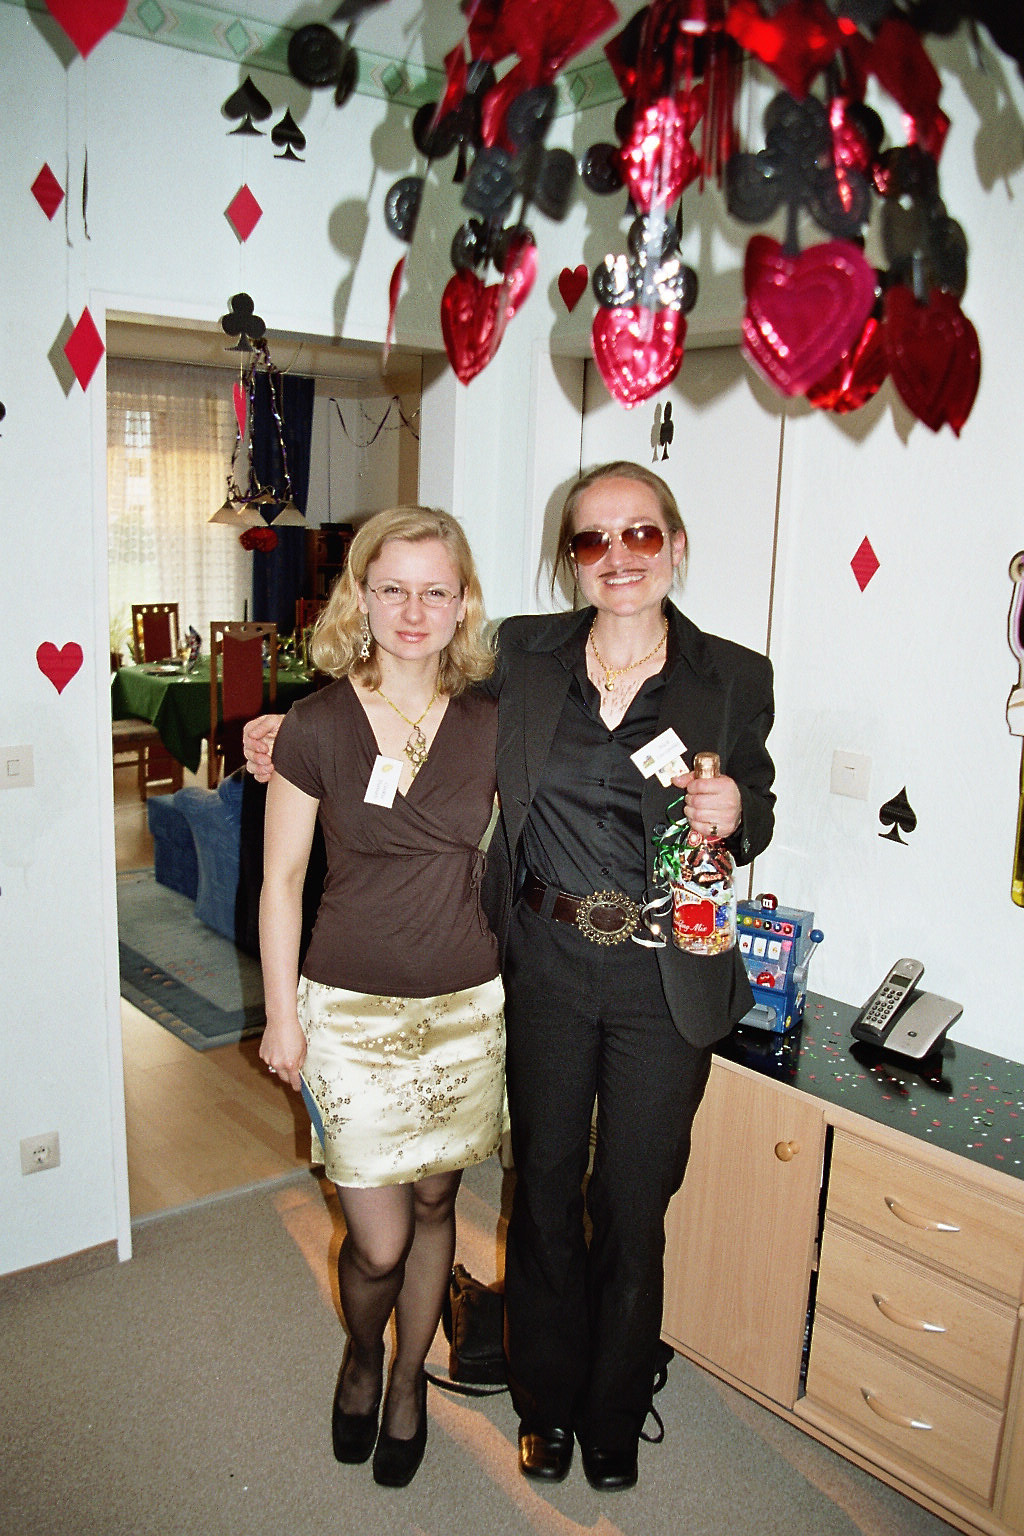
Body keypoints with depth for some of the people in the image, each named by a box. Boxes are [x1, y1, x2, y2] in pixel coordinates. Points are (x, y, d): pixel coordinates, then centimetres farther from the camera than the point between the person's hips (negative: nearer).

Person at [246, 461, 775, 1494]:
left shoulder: (734, 679, -4)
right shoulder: (521, 655, -2)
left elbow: (755, 816, 6)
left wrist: (734, 816, -17)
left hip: (666, 983, -1)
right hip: (546, 967, 1)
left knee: (632, 1206, 13)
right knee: (543, 1188, 16)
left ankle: (614, 1417, 40)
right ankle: (546, 1401, 42)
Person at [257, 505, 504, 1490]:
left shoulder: (491, 723, -3)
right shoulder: (318, 725, -9)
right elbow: (282, 879, -3)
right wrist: (282, 1015, -2)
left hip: (467, 1004, 2)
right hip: (352, 1009, -2)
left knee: (434, 1203, 17)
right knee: (378, 1240, 4)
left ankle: (408, 1378, 43)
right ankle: (360, 1355, 40)